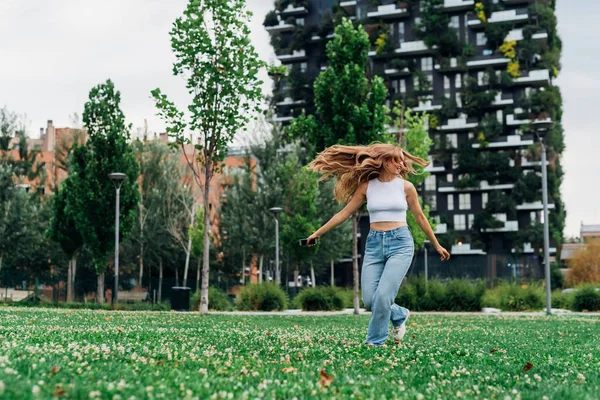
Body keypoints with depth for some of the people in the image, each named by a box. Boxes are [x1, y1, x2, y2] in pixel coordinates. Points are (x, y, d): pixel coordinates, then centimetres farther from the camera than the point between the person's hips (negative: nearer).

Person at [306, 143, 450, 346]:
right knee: (369, 300, -3)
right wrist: (318, 233, 10)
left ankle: (376, 341, 3)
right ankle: (399, 315, 28)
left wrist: (437, 245, 18)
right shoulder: (366, 186, 5)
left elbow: (420, 217, 12)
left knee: (383, 295, -17)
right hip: (374, 244, 2)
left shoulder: (406, 186, 2)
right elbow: (345, 213, 10)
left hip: (400, 243, -2)